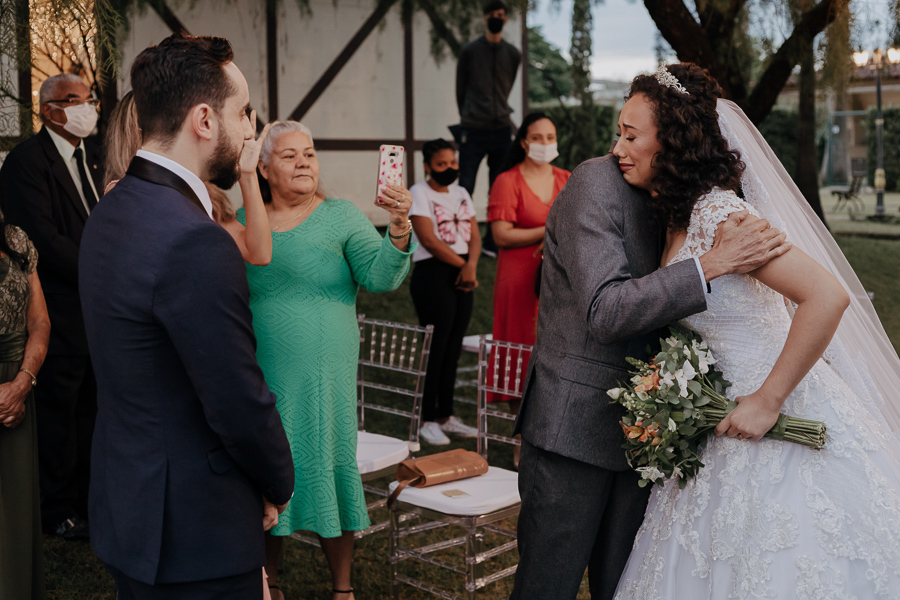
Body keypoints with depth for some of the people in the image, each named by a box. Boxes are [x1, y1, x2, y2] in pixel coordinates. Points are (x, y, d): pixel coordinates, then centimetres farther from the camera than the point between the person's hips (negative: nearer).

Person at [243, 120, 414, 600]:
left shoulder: (341, 217, -3)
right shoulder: (243, 222, 5)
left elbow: (380, 277, -17)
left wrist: (400, 227, -32)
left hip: (325, 375, -2)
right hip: (261, 375, 3)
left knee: (327, 465, 5)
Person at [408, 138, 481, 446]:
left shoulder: (461, 193, 15)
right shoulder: (419, 193, -5)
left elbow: (474, 235, 8)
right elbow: (429, 239, -14)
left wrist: (471, 265, -11)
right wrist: (461, 264, -10)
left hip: (463, 274, 7)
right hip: (432, 273, -7)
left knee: (454, 347, 9)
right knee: (435, 348, -4)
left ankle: (446, 415, 18)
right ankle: (427, 419, 5)